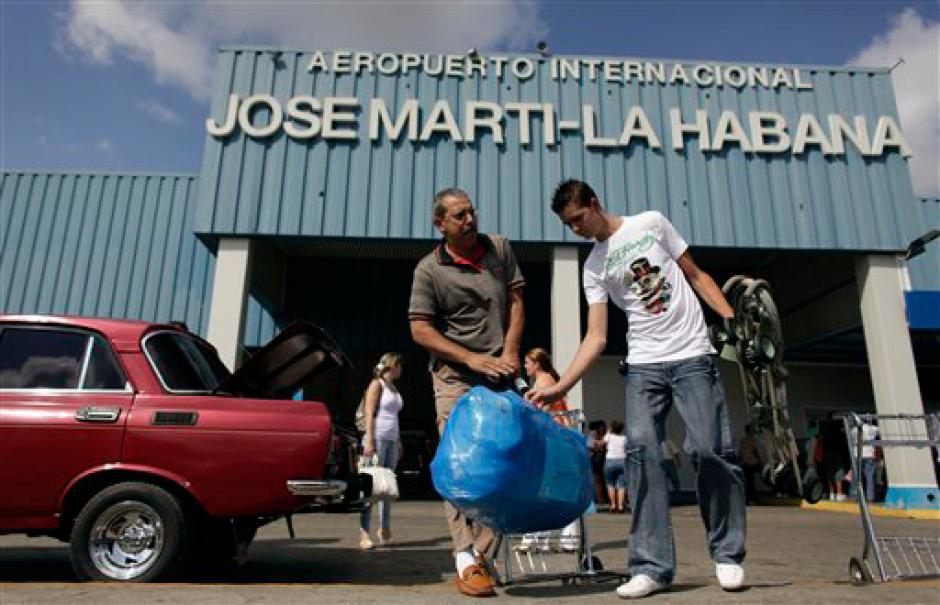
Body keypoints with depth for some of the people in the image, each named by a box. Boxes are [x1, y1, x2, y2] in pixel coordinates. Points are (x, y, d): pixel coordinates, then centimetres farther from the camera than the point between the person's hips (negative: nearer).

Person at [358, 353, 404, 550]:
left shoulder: (394, 388, 19)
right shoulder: (376, 384, -2)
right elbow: (369, 414, -8)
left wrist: (399, 442, 16)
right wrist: (369, 441, -16)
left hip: (392, 440, 7)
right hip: (377, 437, -7)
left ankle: (385, 530, 13)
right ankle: (364, 532, -8)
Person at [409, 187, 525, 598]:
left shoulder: (500, 248, 7)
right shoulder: (429, 270, -4)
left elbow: (515, 300, 8)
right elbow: (420, 330, -7)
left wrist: (509, 353, -4)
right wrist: (472, 359, -15)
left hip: (498, 375, 4)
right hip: (455, 376, -4)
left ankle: (480, 551, 17)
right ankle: (466, 562, -9)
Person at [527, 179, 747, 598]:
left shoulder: (652, 223, 5)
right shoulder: (593, 268, 8)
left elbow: (696, 276, 10)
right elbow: (596, 337, 2)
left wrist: (734, 321, -2)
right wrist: (559, 387, -8)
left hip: (693, 356, -2)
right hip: (644, 365, 2)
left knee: (709, 450, -7)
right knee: (642, 451, -13)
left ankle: (728, 556, 12)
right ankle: (652, 565, -6)